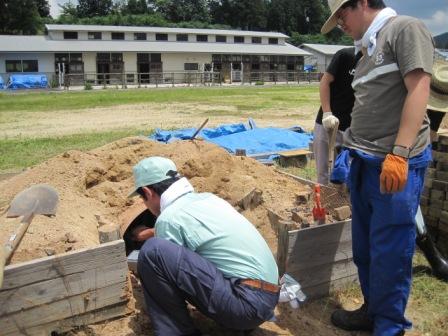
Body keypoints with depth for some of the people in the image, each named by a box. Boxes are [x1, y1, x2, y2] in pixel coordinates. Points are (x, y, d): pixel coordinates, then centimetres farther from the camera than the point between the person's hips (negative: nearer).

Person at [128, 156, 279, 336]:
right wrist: (150, 233, 53)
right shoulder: (206, 198, 16)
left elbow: (170, 271, 3)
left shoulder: (170, 217, -9)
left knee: (153, 251, -15)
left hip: (247, 303, -9)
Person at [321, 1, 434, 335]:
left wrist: (399, 153, -24)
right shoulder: (370, 47, 19)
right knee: (364, 246, 16)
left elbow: (419, 90, -17)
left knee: (389, 250, -1)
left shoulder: (406, 28, -6)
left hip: (397, 164, -9)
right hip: (365, 162, 9)